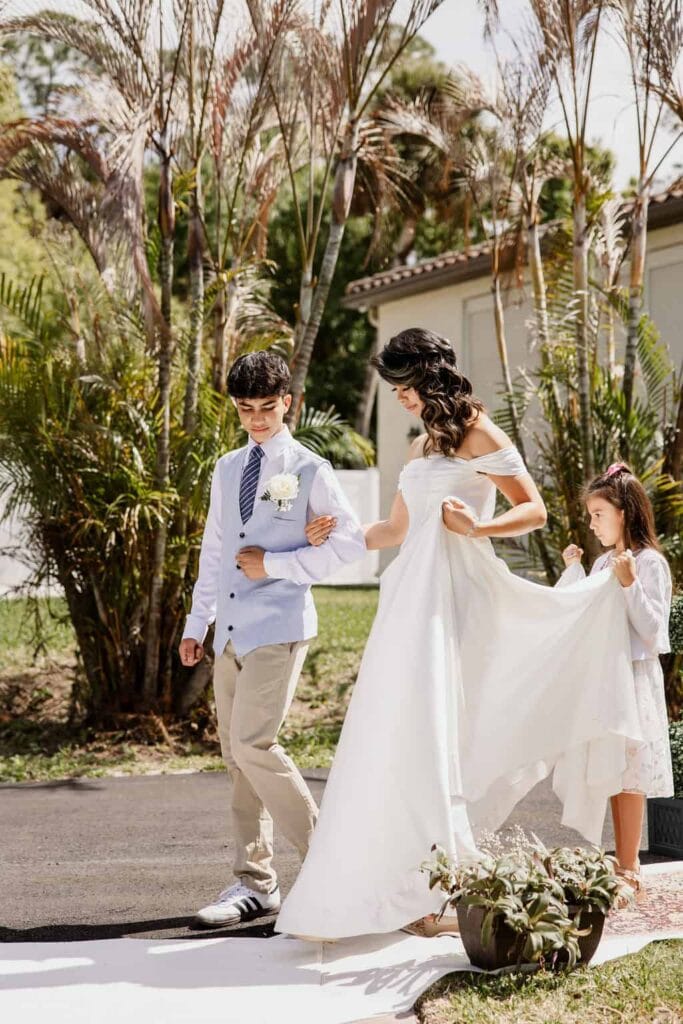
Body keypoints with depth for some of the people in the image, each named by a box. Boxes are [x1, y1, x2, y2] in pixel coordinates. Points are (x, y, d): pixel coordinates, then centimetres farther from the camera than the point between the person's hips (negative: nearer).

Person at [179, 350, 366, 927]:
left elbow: (351, 542, -6)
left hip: (279, 627, -6)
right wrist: (196, 623, 18)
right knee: (236, 755, 7)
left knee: (253, 743, -17)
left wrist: (273, 564, -9)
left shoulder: (309, 470, -1)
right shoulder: (227, 469, 16)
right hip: (230, 631, 6)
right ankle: (254, 883, 14)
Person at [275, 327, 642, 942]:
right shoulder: (422, 446, 21)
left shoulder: (477, 434, -2)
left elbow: (534, 510, -6)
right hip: (411, 596, 8)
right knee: (394, 737, 1)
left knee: (425, 734, -14)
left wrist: (478, 527, -20)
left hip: (451, 598, -8)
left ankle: (447, 886, -10)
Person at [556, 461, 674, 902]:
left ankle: (629, 869, 0)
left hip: (634, 679, -8)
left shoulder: (649, 563, -11)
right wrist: (573, 569, 7)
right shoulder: (604, 563, 11)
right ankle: (623, 860, 17)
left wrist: (630, 583, -25)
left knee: (628, 773, -5)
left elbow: (651, 630, -15)